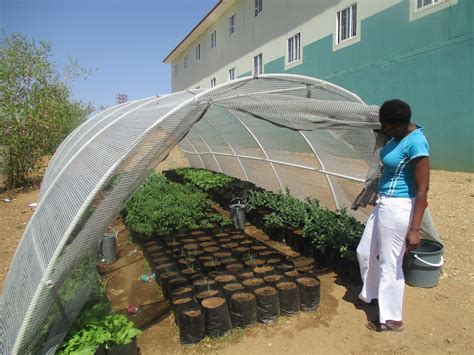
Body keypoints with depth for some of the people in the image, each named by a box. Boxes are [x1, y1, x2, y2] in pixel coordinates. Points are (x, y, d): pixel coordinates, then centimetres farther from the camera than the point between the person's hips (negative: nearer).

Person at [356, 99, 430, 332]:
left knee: (390, 264, 5)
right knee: (365, 252, 20)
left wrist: (414, 229, -23)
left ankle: (392, 320, 24)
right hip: (384, 204, 9)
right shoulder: (398, 136, 4)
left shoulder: (415, 143, -22)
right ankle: (373, 294, 44)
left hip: (398, 208, -9)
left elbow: (423, 189, -22)